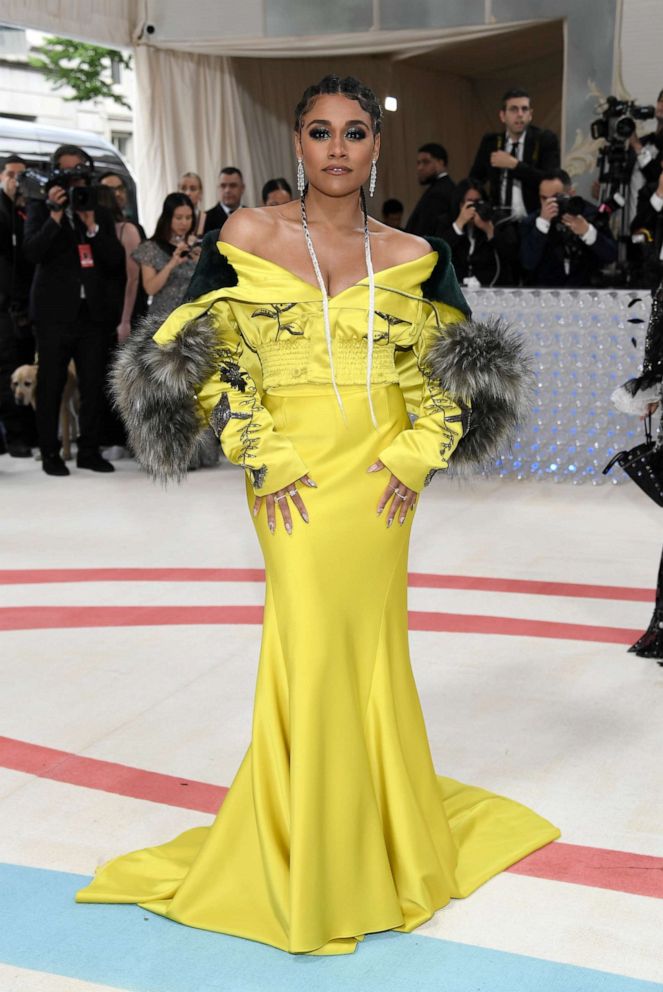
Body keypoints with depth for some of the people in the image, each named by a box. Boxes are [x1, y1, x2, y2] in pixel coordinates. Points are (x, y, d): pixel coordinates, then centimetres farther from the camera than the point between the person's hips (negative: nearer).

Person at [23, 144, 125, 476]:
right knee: (51, 386, 0)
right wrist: (55, 214, -16)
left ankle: (89, 451, 13)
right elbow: (32, 252, -10)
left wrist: (92, 226, -9)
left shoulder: (100, 214, 13)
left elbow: (116, 259, 2)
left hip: (95, 311, 3)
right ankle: (50, 454, 6)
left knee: (93, 386, 4)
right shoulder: (41, 208, 5)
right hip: (56, 311, -3)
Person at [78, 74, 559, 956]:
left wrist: (419, 452, -1)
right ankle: (313, 864, 19)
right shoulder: (249, 236, -1)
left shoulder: (412, 255, 5)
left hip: (384, 476, 2)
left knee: (372, 645, 8)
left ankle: (381, 831, 30)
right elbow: (208, 352, 0)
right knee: (313, 645, 1)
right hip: (294, 477, -2)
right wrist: (259, 455, -7)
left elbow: (447, 368, 12)